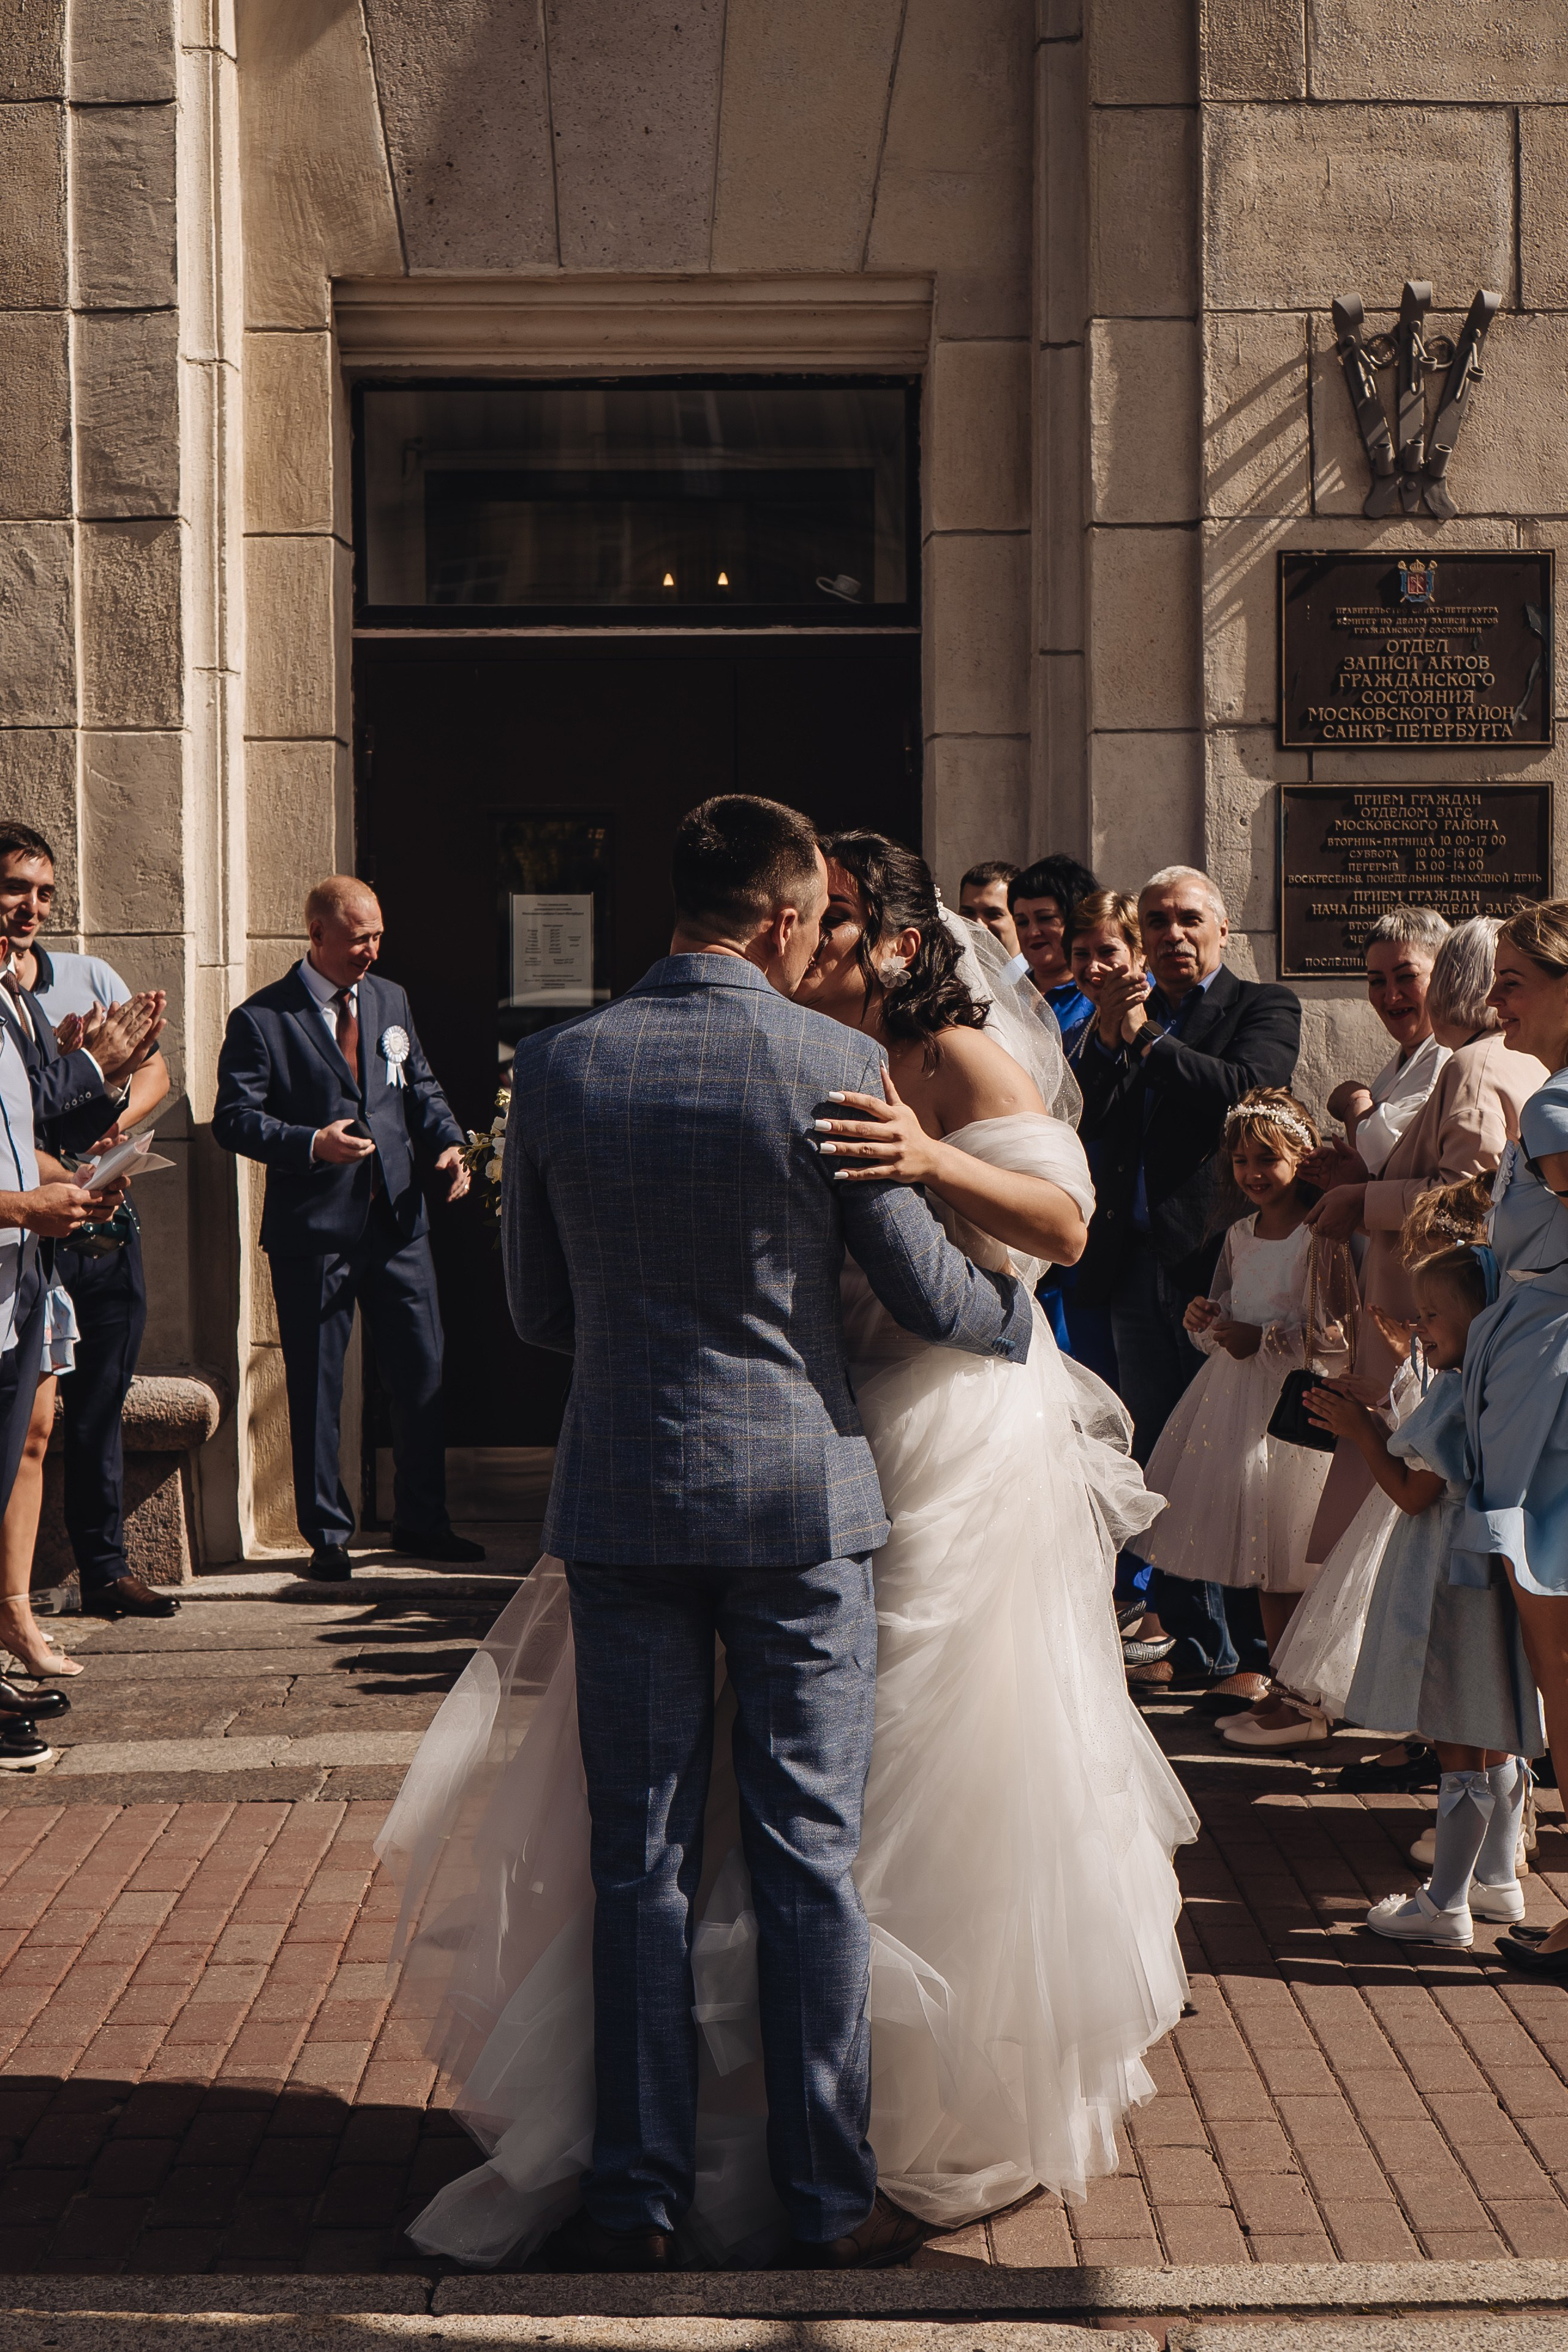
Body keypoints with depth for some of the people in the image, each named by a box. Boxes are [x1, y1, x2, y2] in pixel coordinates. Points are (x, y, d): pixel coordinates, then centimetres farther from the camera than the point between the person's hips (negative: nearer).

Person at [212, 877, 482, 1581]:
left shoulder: (391, 1001, 13)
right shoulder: (262, 1019, -5)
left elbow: (421, 1087, 20)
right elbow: (234, 1118, -8)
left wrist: (447, 1141, 1)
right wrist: (312, 1143, -21)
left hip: (398, 1221, 5)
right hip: (313, 1231, -5)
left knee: (423, 1376, 7)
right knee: (315, 1388, 3)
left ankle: (422, 1523, 22)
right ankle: (327, 1535, 15)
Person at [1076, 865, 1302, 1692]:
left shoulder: (1263, 1007, 3)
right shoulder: (1119, 1019, 16)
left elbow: (1250, 1092, -15)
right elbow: (1084, 1125, 6)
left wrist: (1147, 1038, -13)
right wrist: (1107, 1041, -9)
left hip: (1217, 1257, -5)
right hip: (1136, 1264, 5)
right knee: (1163, 1461, 8)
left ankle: (1251, 1648, 8)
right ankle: (1197, 1643, 18)